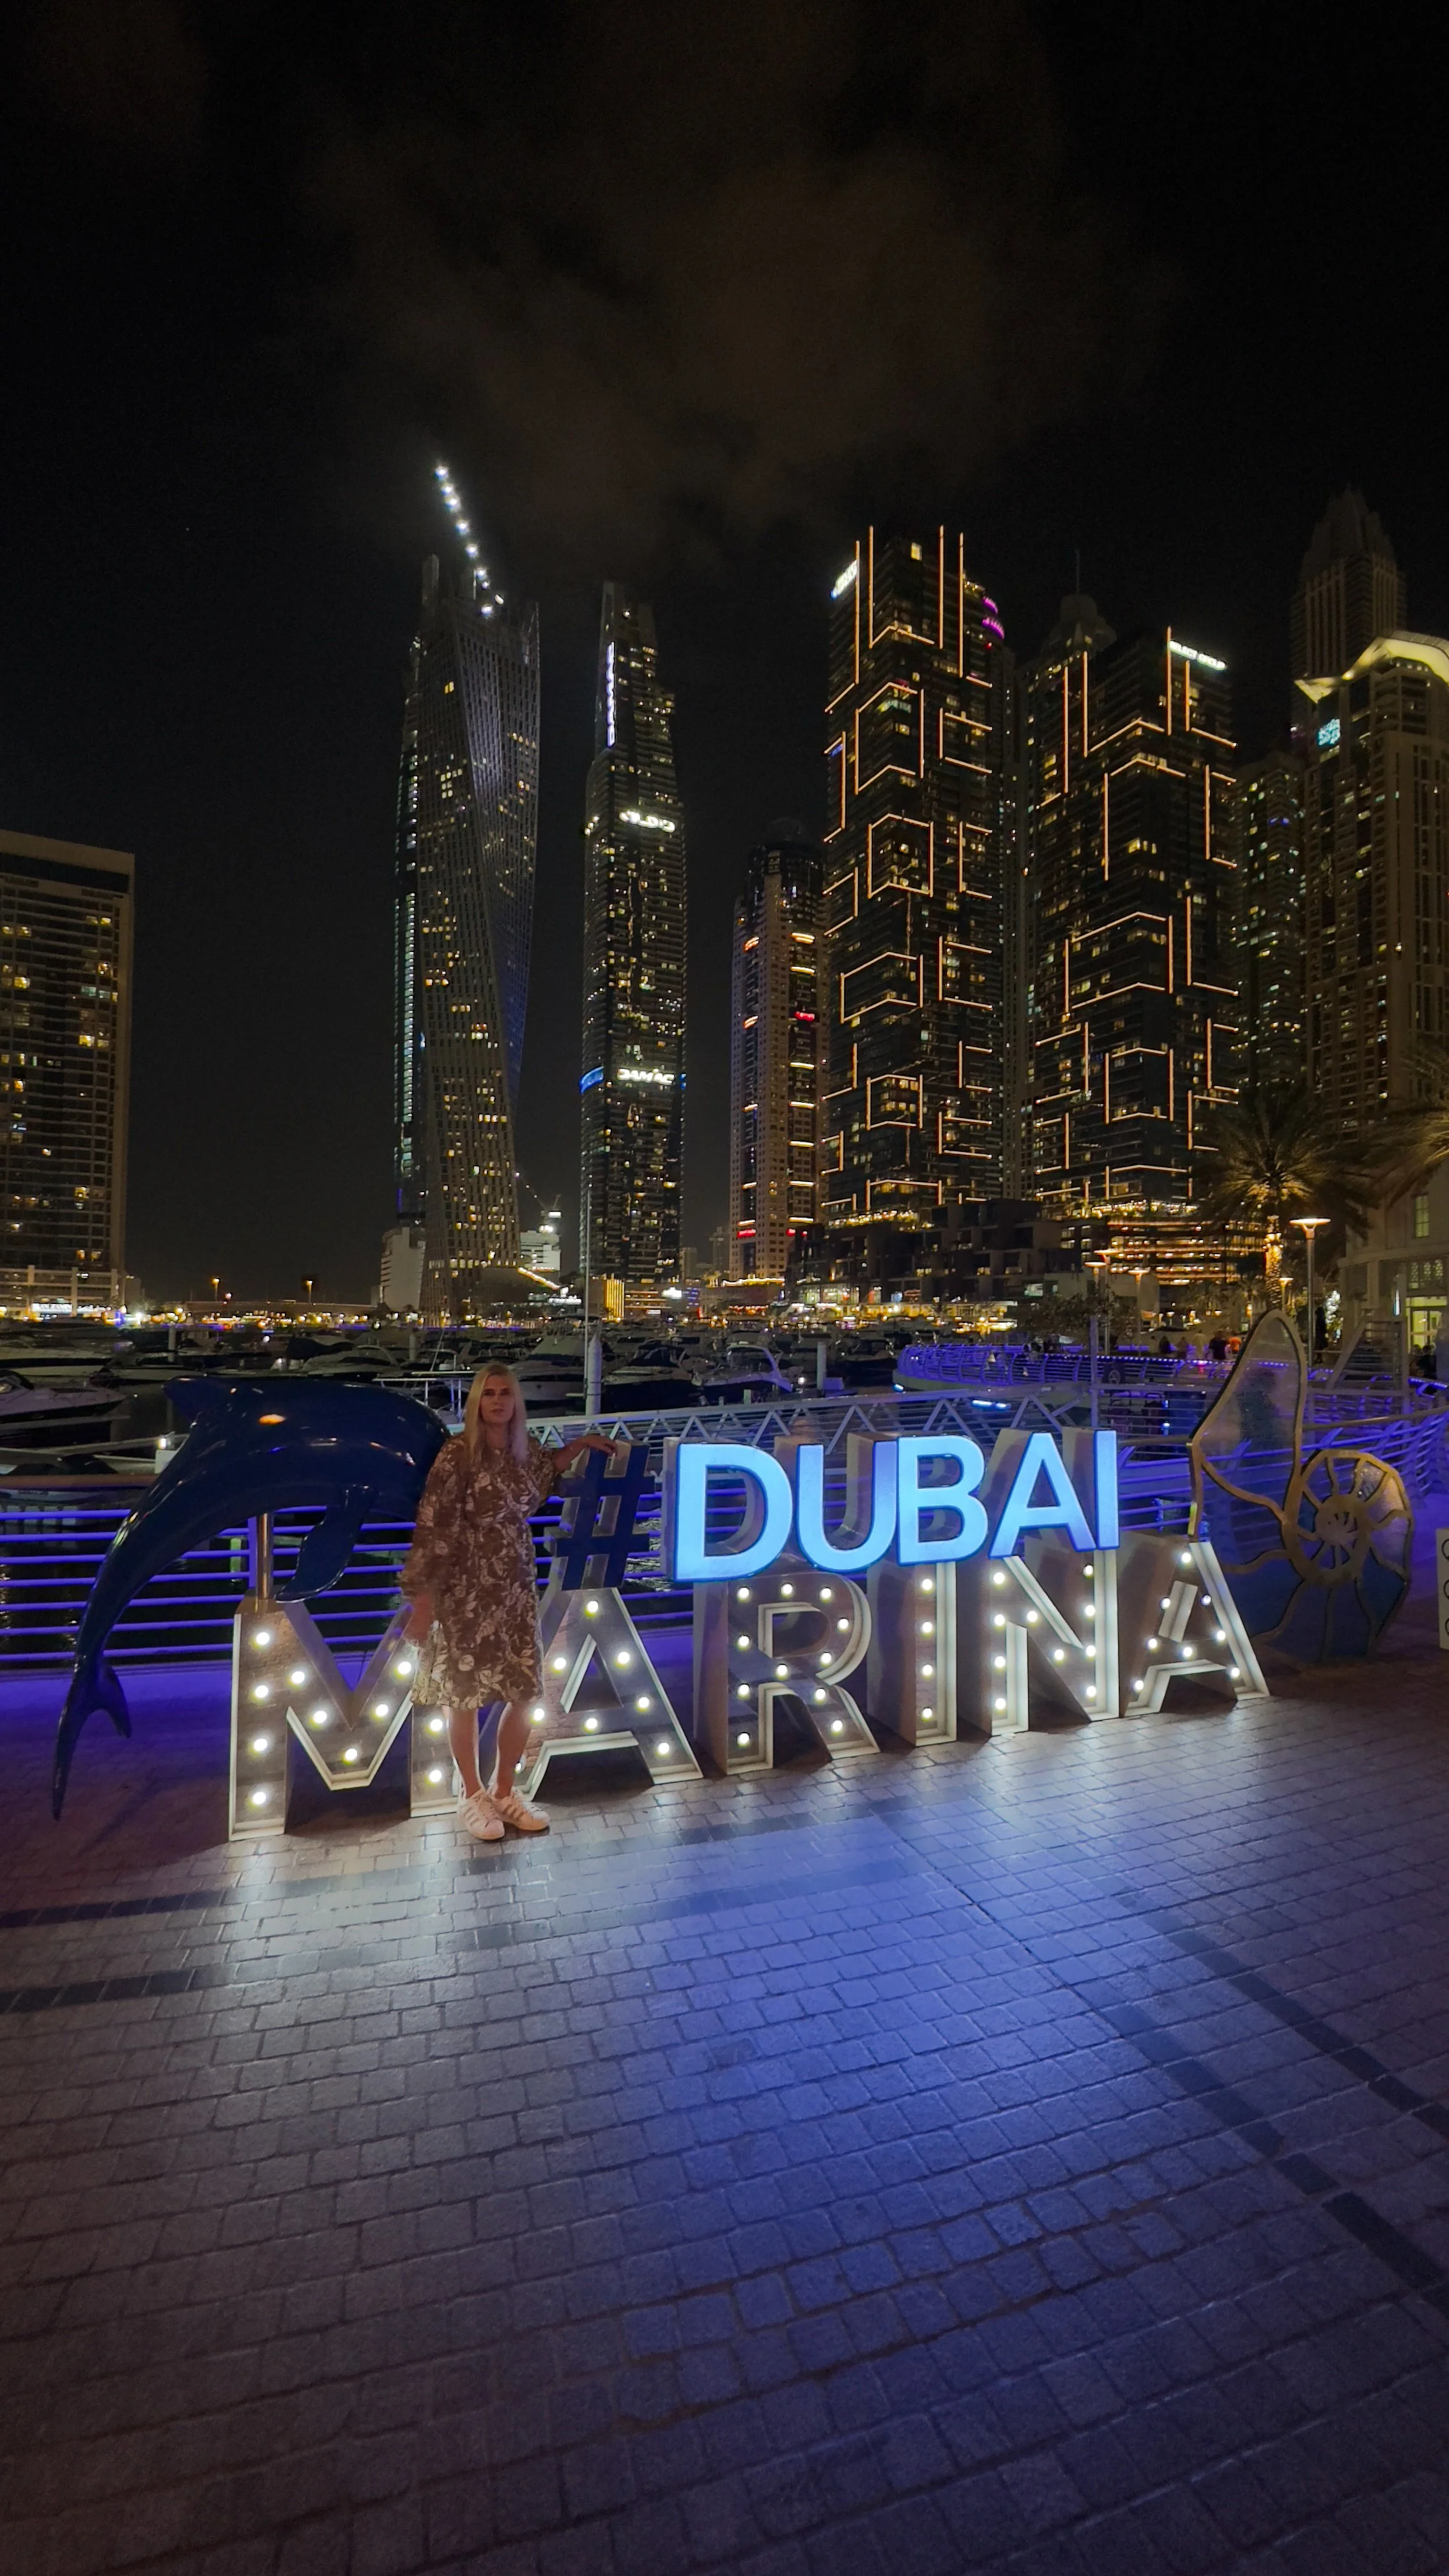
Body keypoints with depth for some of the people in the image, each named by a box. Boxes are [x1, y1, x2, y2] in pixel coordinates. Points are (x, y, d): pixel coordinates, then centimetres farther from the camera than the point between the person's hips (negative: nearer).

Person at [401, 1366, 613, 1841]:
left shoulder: (525, 1449, 3)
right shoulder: (457, 1454, -15)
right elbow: (432, 1528, -16)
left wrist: (580, 1444, 16)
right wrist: (423, 1600, -16)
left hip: (517, 1588, 6)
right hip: (466, 1590, -6)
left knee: (524, 1693, 9)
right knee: (465, 1694, 7)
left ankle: (504, 1791, 29)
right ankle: (472, 1796, 28)